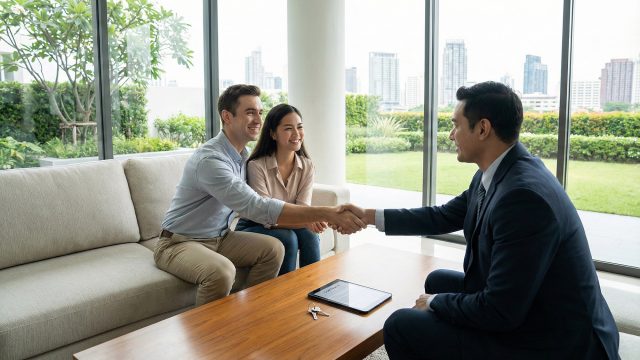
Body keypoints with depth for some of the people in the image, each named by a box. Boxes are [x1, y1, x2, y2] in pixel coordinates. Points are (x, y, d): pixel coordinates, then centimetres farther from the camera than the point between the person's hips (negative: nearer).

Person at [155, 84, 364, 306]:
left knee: (273, 249, -9)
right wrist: (325, 214, -39)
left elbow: (254, 206, -2)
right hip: (179, 243, -8)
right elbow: (258, 208, -36)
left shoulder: (243, 154, 2)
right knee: (221, 271, -34)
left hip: (219, 237, 8)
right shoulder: (210, 160, -28)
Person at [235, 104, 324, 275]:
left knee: (309, 234, -25)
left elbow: (303, 206, -12)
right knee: (287, 238, -30)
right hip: (252, 228, -4)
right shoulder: (256, 166, -21)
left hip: (288, 226, 4)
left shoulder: (307, 166, -4)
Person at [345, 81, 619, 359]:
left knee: (401, 326, -9)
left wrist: (434, 303, -9)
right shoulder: (499, 171, -1)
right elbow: (445, 216, 12)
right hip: (522, 309, 9)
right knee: (438, 281, 20)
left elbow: (500, 311, -27)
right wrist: (369, 216, 14)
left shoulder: (523, 195, -30)